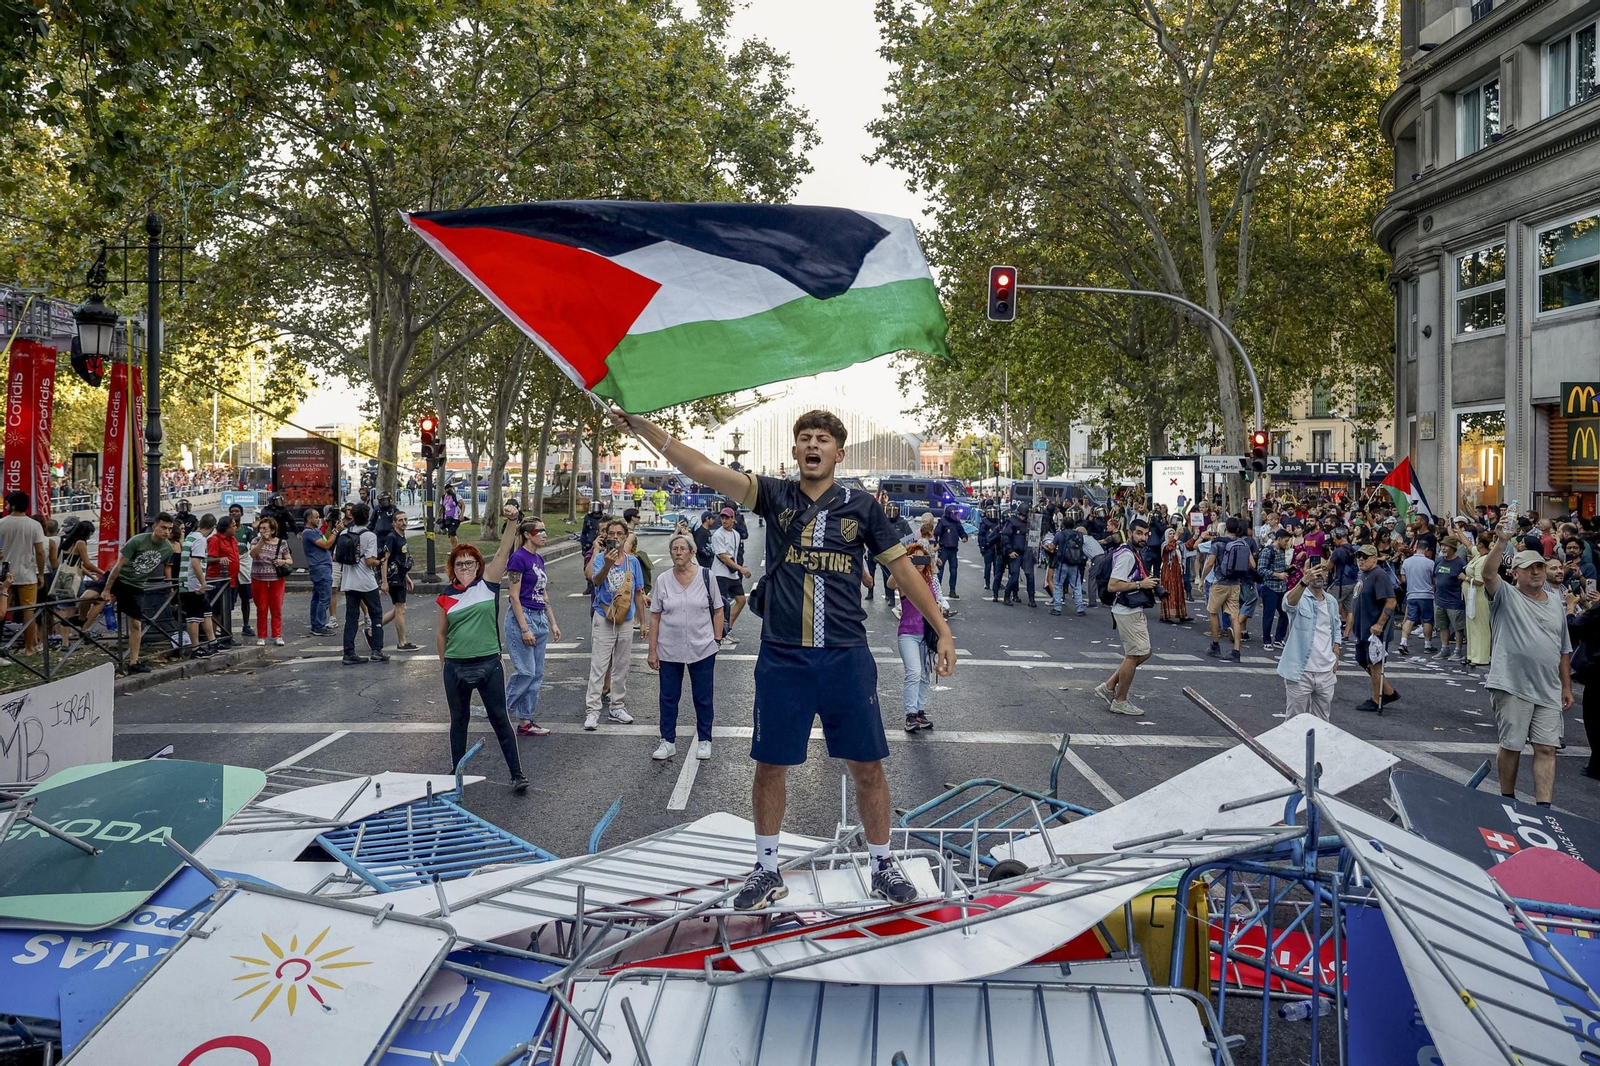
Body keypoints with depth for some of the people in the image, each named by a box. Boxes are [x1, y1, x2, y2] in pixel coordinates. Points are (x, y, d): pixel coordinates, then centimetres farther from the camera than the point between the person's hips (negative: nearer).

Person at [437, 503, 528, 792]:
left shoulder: (488, 583, -3)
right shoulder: (447, 596, 2)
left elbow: (503, 552, -15)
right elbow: (441, 632, 12)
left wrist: (512, 521, -26)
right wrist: (445, 662, 13)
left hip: (488, 664, -2)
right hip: (456, 667, 2)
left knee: (500, 719, 3)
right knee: (459, 721, 16)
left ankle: (517, 774, 7)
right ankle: (456, 772, 29)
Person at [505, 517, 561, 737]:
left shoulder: (539, 559, 12)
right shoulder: (519, 558, -13)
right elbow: (514, 597, -16)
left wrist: (553, 623, 15)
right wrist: (525, 629, -18)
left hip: (540, 618, 9)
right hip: (522, 617, -9)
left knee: (537, 674, 7)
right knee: (525, 671, -9)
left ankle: (525, 722, 13)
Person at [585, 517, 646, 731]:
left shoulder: (632, 561, 3)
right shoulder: (600, 558, -7)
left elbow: (638, 593, 10)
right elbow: (596, 580, -27)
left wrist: (643, 621, 11)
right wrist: (607, 565, -46)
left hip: (626, 621, 4)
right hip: (603, 619, -4)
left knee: (621, 667, 12)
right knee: (598, 666, -5)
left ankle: (617, 707, 22)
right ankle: (592, 710, -3)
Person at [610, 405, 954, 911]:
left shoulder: (861, 506, 3)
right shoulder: (775, 496, 2)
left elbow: (903, 569, 7)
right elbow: (702, 468, -7)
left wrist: (943, 630, 3)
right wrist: (644, 427, -16)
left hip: (846, 657, 0)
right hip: (782, 657, 0)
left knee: (868, 766, 7)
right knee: (770, 765, 9)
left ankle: (882, 867, 26)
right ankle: (767, 870, 26)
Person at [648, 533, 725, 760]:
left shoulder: (705, 576, -4)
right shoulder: (663, 580, 0)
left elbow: (718, 610, 3)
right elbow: (655, 617, 2)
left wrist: (717, 639, -2)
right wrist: (652, 650, 0)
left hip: (702, 648, -1)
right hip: (669, 650, 1)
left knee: (703, 697, 8)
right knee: (668, 697, 8)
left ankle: (704, 740, 23)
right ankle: (668, 741, 21)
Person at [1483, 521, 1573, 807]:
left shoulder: (1556, 601, 14)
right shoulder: (1505, 596, 0)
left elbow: (1564, 649, 17)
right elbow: (1488, 574, -23)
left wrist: (1567, 686, 14)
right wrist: (1501, 542, -35)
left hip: (1549, 691, 4)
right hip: (1512, 687, -4)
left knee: (1546, 748, 0)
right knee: (1511, 745, 4)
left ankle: (1543, 806, 2)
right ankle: (1507, 799, 20)